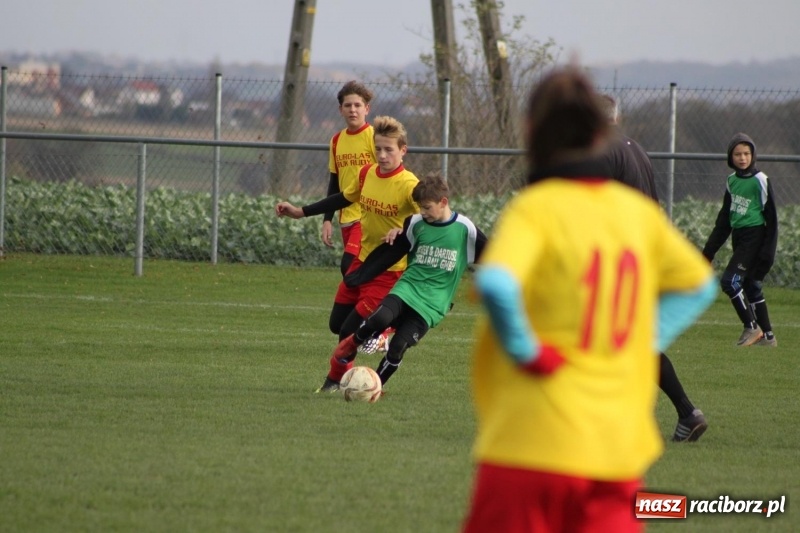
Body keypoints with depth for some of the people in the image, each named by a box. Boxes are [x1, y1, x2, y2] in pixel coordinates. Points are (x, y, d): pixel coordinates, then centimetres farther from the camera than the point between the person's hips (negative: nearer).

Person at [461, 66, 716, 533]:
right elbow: (698, 284, 23)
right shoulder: (640, 211, 8)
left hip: (534, 439, -5)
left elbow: (495, 285, -29)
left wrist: (524, 349, -15)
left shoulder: (535, 208, -10)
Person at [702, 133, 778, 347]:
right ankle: (767, 335, 16)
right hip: (739, 238, 7)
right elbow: (724, 219, 17)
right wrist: (710, 249, 16)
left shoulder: (760, 181, -11)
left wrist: (768, 251, -15)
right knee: (750, 286, 9)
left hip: (754, 238, -7)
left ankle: (752, 327, -6)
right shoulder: (732, 181, 9)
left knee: (730, 281, -16)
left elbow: (771, 218, -10)